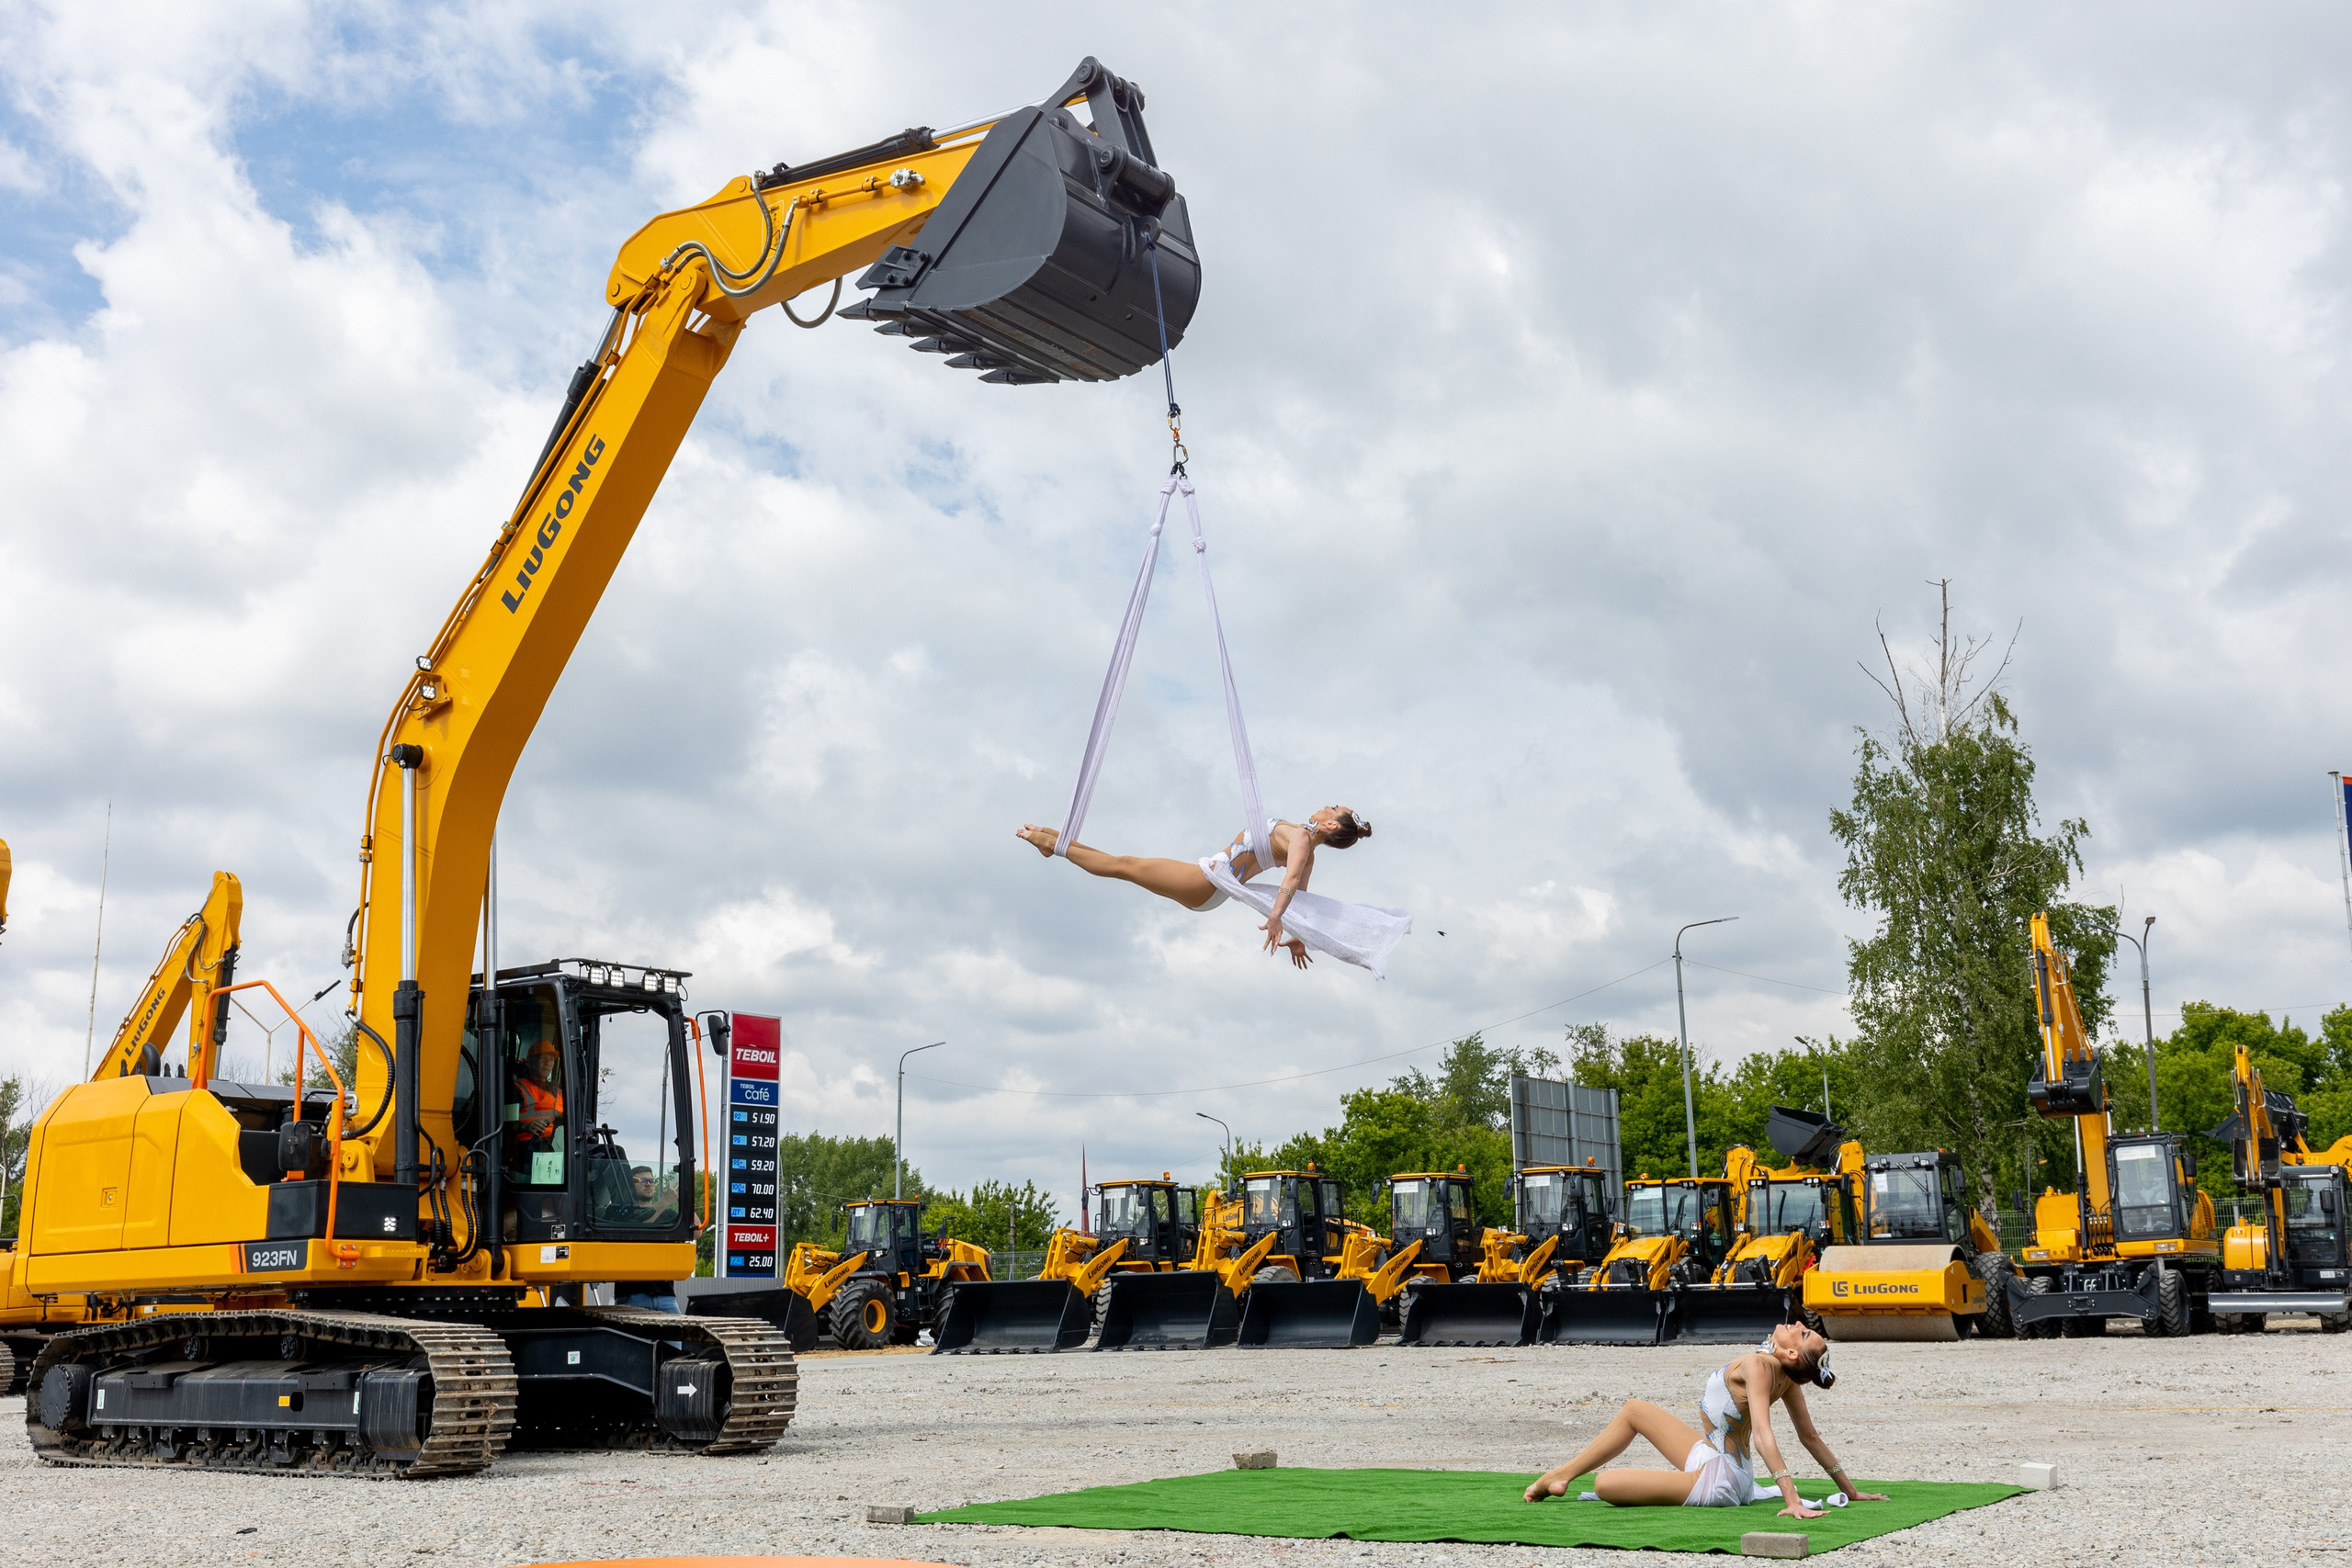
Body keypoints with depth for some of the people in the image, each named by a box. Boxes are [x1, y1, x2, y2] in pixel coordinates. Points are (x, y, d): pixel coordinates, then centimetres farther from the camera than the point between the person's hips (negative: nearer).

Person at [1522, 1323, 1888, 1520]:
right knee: (1635, 1409, 20)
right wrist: (1850, 1490, 12)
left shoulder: (1758, 1364, -27)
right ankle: (1563, 1473, 26)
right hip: (1715, 1459, 9)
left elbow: (1763, 1435, -35)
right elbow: (1810, 1437, 2)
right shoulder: (1786, 1373, -2)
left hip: (1717, 1482, -9)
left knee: (1604, 1484, -16)